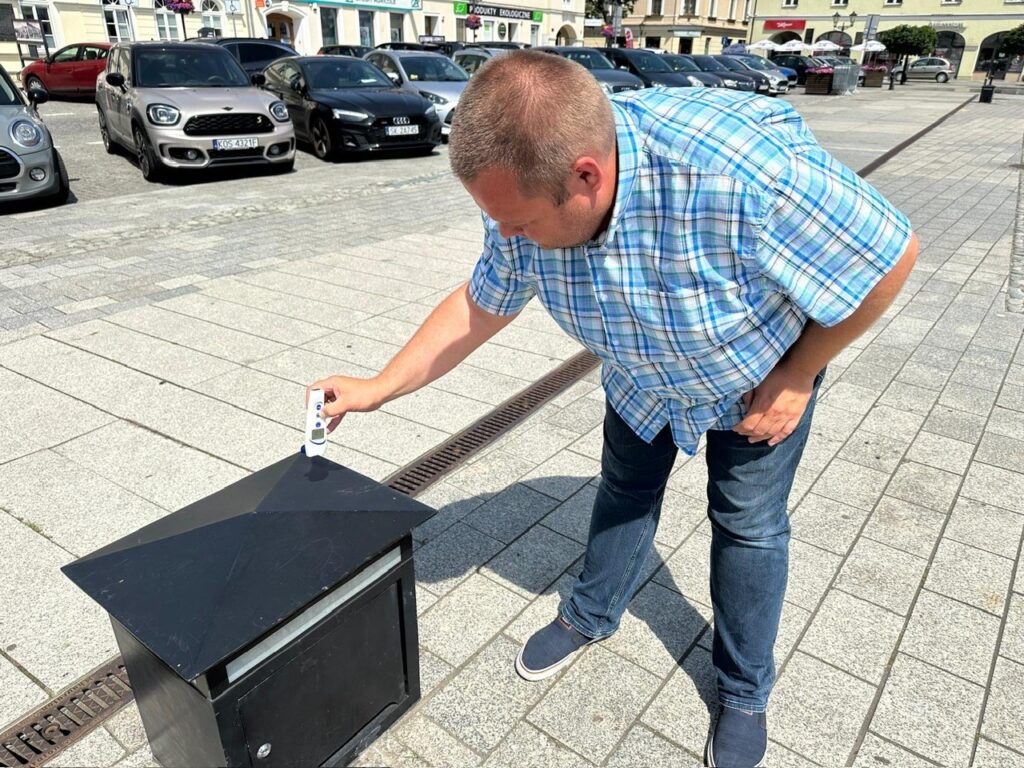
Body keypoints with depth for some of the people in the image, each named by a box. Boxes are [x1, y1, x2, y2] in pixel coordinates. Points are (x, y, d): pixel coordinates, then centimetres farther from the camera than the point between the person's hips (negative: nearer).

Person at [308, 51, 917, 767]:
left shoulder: (751, 170, -45)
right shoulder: (531, 191, -28)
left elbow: (890, 254, -28)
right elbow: (481, 305, -11)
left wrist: (794, 378, -20)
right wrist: (378, 388, -9)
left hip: (761, 369, -3)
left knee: (748, 524, 8)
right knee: (626, 491, 18)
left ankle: (745, 694, 33)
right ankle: (591, 617, 45)